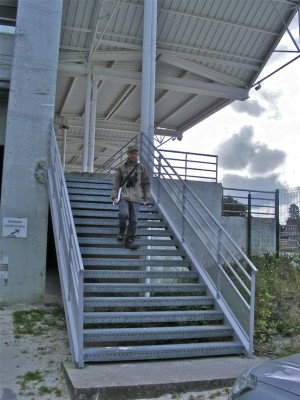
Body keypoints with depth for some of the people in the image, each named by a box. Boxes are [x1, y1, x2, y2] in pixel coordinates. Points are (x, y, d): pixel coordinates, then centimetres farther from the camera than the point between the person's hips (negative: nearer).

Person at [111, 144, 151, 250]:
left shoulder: (141, 168, 10)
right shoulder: (122, 168, 7)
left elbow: (146, 183, 13)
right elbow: (116, 183, 7)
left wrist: (146, 197, 8)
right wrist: (114, 196, 0)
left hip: (136, 198, 1)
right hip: (124, 197, -1)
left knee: (133, 220, 0)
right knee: (123, 214, -19)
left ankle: (130, 240, 9)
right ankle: (122, 231, 9)